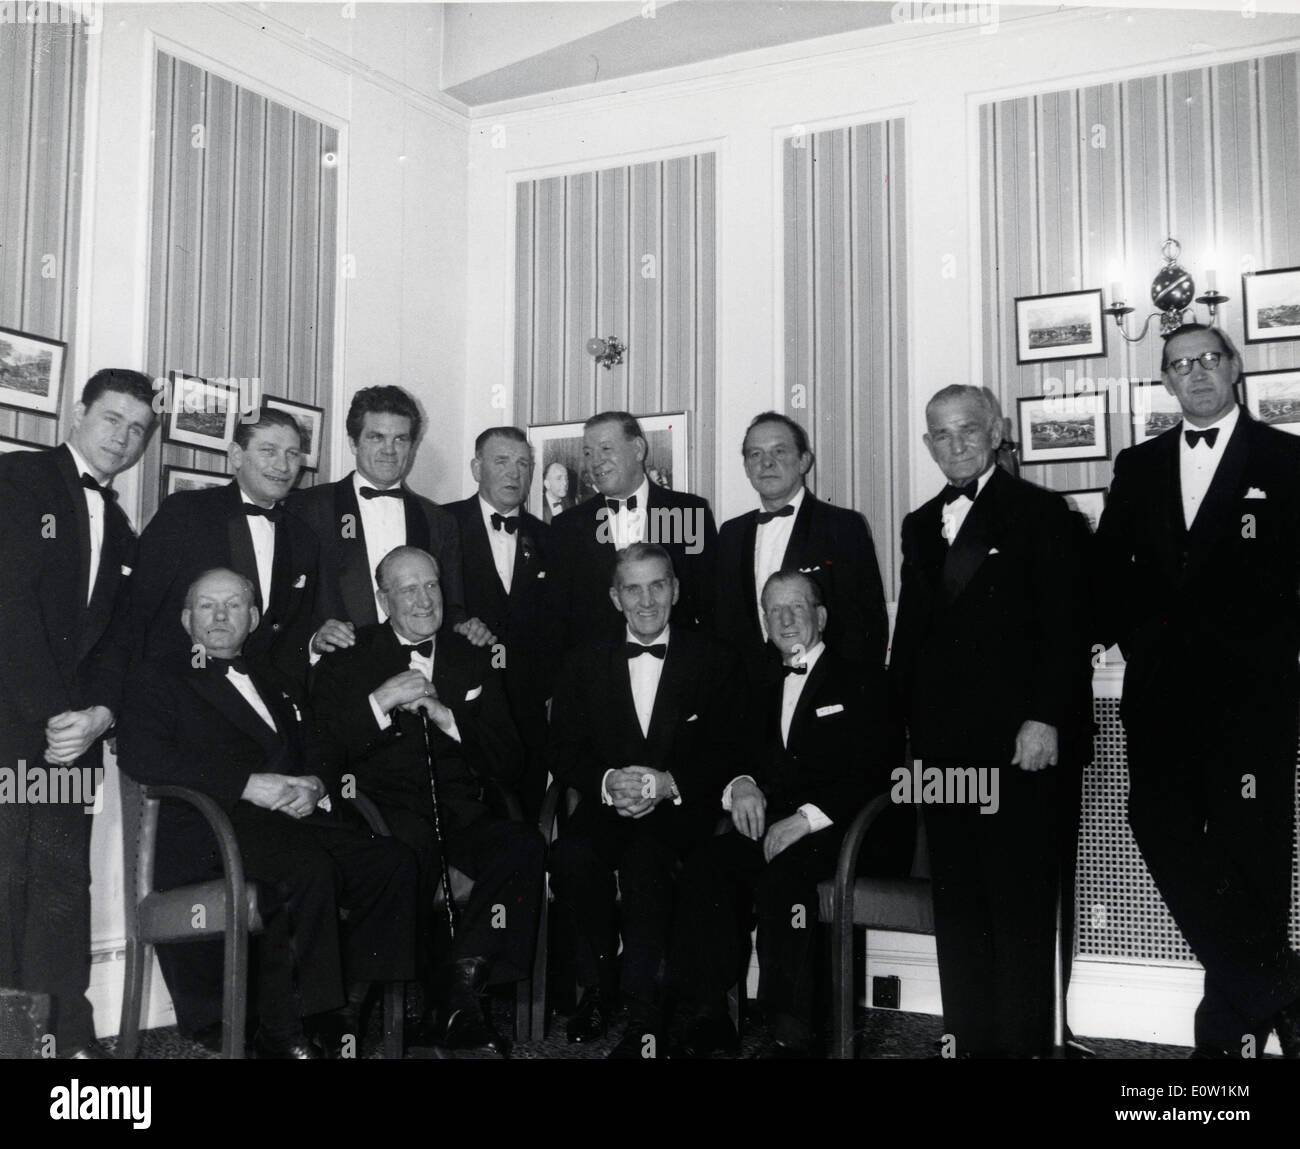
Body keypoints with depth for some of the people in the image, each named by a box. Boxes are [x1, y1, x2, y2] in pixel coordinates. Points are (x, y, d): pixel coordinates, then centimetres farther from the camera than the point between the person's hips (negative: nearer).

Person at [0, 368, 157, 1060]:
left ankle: (69, 1037, 9)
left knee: (64, 885, 5)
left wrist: (100, 711, -6)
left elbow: (116, 640, 14)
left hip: (72, 727, 6)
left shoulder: (120, 531, 20)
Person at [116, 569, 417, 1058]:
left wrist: (314, 787, -2)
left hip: (290, 817, 6)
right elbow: (141, 755, -5)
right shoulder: (157, 676, 14)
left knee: (391, 860, -21)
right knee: (308, 867, -35)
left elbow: (317, 761, 26)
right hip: (203, 829, -6)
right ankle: (281, 1031, -25)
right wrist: (248, 783, -13)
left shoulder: (278, 688, 32)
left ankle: (347, 1013, -17)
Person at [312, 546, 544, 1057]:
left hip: (459, 811, 3)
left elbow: (508, 764, 9)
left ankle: (461, 980, -27)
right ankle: (454, 999, -20)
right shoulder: (348, 659, 10)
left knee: (524, 843, -28)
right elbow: (326, 755, -2)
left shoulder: (472, 661, 17)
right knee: (412, 853, -36)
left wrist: (446, 717, -5)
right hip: (387, 813, -3)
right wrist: (381, 702, -13)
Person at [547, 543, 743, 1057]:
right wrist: (608, 782, -15)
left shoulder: (712, 659, 8)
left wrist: (668, 783, -17)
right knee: (571, 856, -30)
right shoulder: (586, 663, 14)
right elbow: (563, 751, 6)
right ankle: (599, 980, -9)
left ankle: (643, 1015, -26)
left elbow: (729, 754, 1)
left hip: (682, 811, -2)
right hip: (606, 809, 2)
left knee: (644, 856, -35)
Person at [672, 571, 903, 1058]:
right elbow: (750, 759, 24)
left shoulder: (863, 682, 7)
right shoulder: (768, 694, 27)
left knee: (782, 872, -36)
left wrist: (806, 818, -18)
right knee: (708, 862, -26)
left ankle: (793, 1033, -34)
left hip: (851, 834, -5)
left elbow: (877, 775, -5)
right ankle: (710, 1014, -23)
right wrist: (742, 784, -3)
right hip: (775, 830, 5)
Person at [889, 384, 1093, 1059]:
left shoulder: (1042, 514, -1)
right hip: (945, 744, 6)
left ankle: (1024, 1041, 8)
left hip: (1024, 742, -6)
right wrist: (905, 723, 11)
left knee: (1022, 897, -1)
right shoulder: (920, 526, 17)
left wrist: (1046, 719, -15)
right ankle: (968, 1037, 18)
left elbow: (1066, 626, -7)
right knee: (956, 898, 9)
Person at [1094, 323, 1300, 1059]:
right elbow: (1110, 569, 14)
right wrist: (1140, 640, 2)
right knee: (1161, 825, -7)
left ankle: (1236, 1024, 13)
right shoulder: (1138, 466, 16)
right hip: (1160, 688, 4)